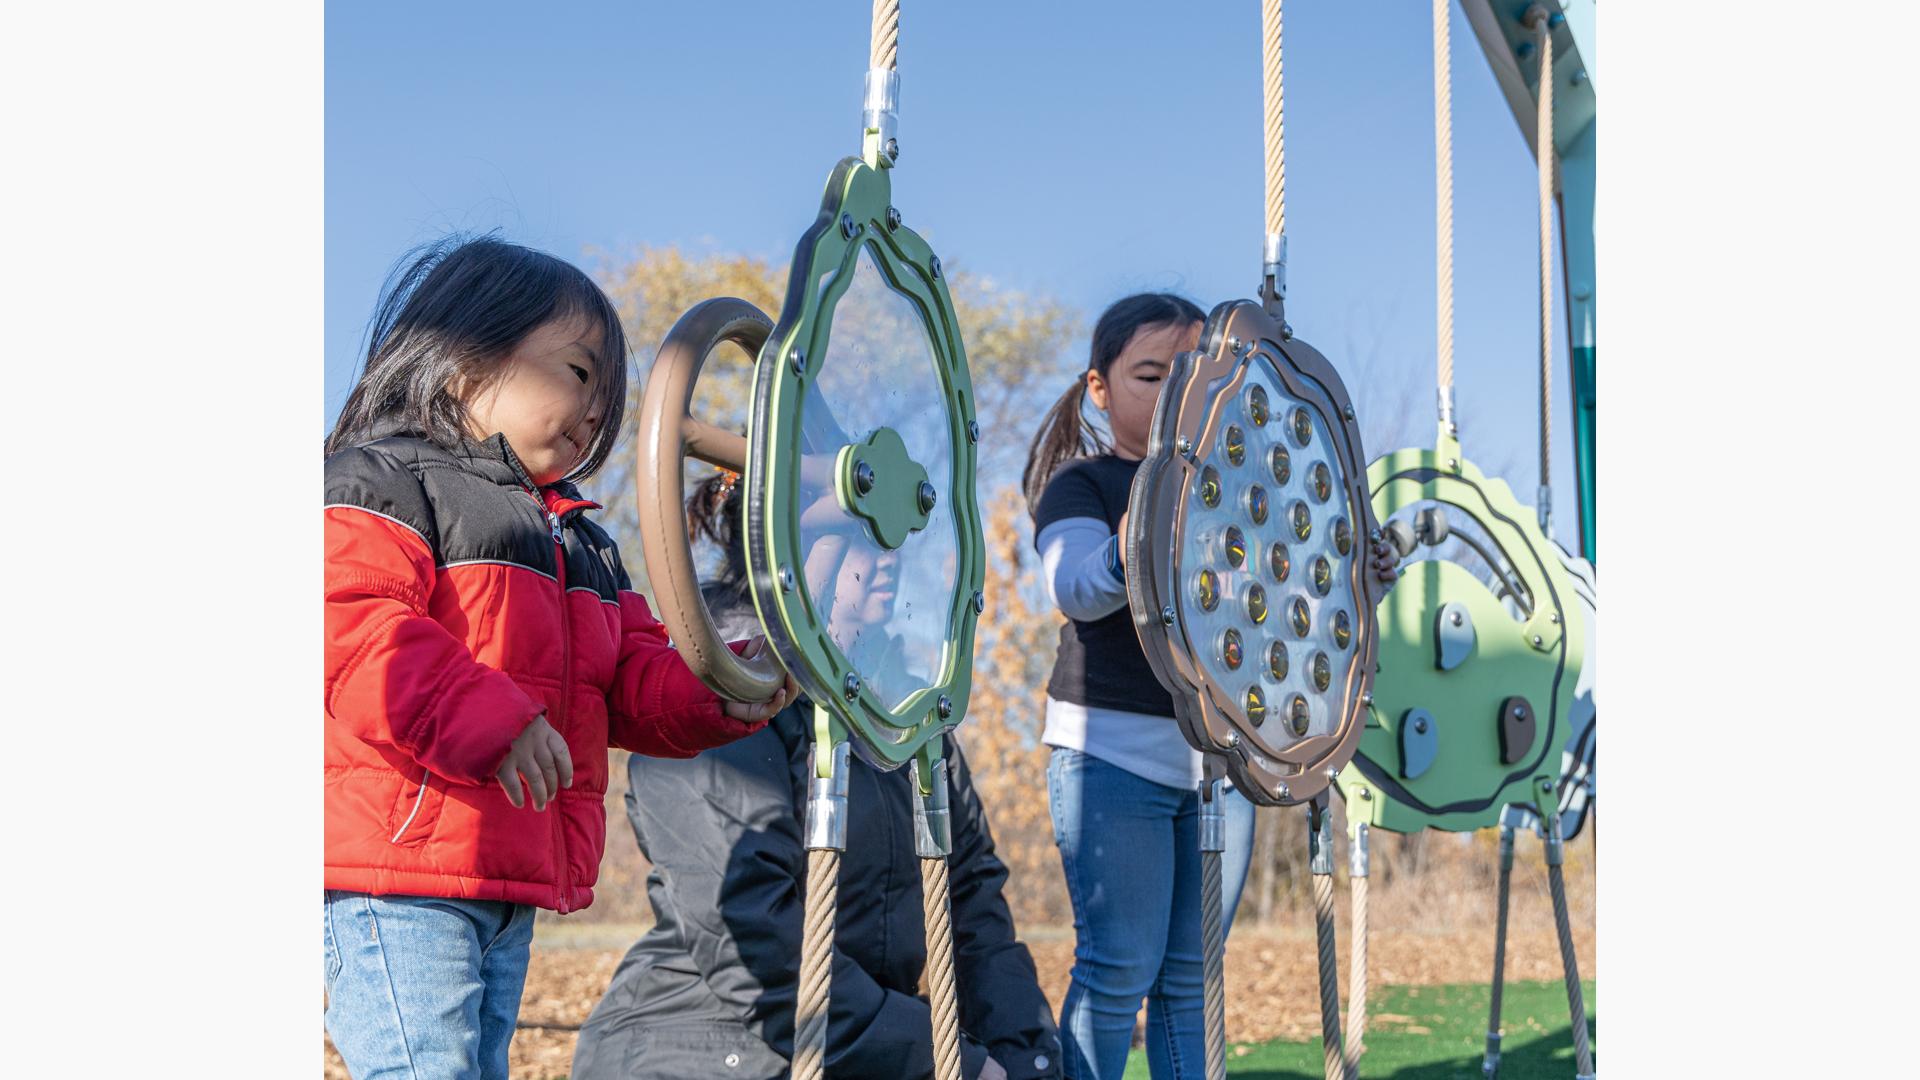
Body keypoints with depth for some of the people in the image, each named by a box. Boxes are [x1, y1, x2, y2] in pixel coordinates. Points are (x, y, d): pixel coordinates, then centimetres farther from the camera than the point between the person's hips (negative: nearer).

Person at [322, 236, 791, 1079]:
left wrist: (722, 694, 0)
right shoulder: (380, 483, -4)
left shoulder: (579, 540, 25)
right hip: (399, 871, -9)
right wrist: (486, 721, -29)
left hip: (514, 880, 9)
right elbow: (350, 630, -21)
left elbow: (632, 681, 21)